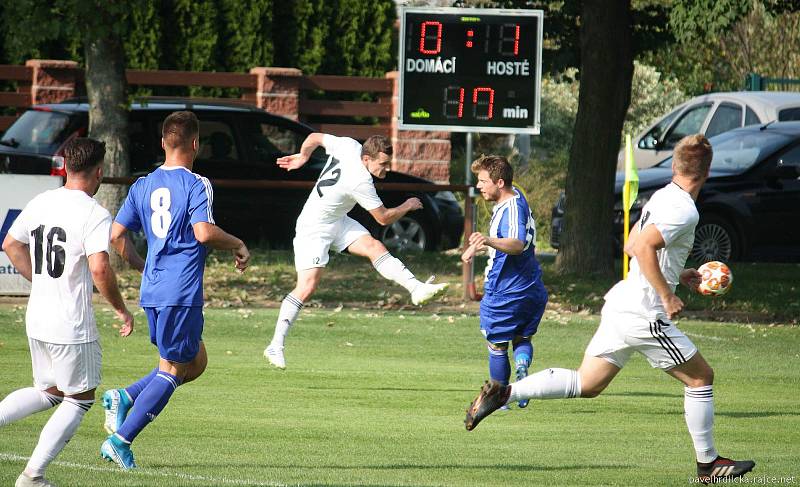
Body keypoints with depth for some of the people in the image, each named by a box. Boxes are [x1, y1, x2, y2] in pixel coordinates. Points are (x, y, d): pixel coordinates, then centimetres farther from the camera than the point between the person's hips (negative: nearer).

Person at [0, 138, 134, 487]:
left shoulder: (39, 203, 6)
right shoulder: (94, 215, -16)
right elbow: (99, 268, -26)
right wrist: (121, 310, -12)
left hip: (36, 320, 7)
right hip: (72, 324, -7)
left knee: (49, 392, 23)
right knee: (80, 399, 8)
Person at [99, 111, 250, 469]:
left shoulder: (143, 186, 10)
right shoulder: (196, 185, -9)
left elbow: (117, 235, 9)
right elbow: (203, 232, -22)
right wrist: (238, 246, -5)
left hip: (152, 291, 7)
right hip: (182, 293, -7)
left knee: (196, 363, 20)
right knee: (171, 371, 1)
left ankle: (123, 399, 5)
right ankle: (121, 440, -6)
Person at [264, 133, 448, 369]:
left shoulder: (347, 145, -9)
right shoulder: (360, 182, -30)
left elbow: (314, 137, 9)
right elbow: (384, 218, -18)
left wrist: (302, 157, 28)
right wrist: (407, 207, -1)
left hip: (337, 221, 9)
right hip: (313, 229, -9)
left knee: (374, 247, -10)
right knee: (307, 286, -16)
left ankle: (417, 288, -17)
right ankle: (275, 346, -14)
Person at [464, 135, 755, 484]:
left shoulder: (660, 197, 13)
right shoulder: (685, 210, -15)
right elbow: (643, 247, -27)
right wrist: (668, 296, -22)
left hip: (619, 305, 9)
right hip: (644, 314, -8)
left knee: (585, 384, 12)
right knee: (701, 377, 6)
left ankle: (503, 392, 0)